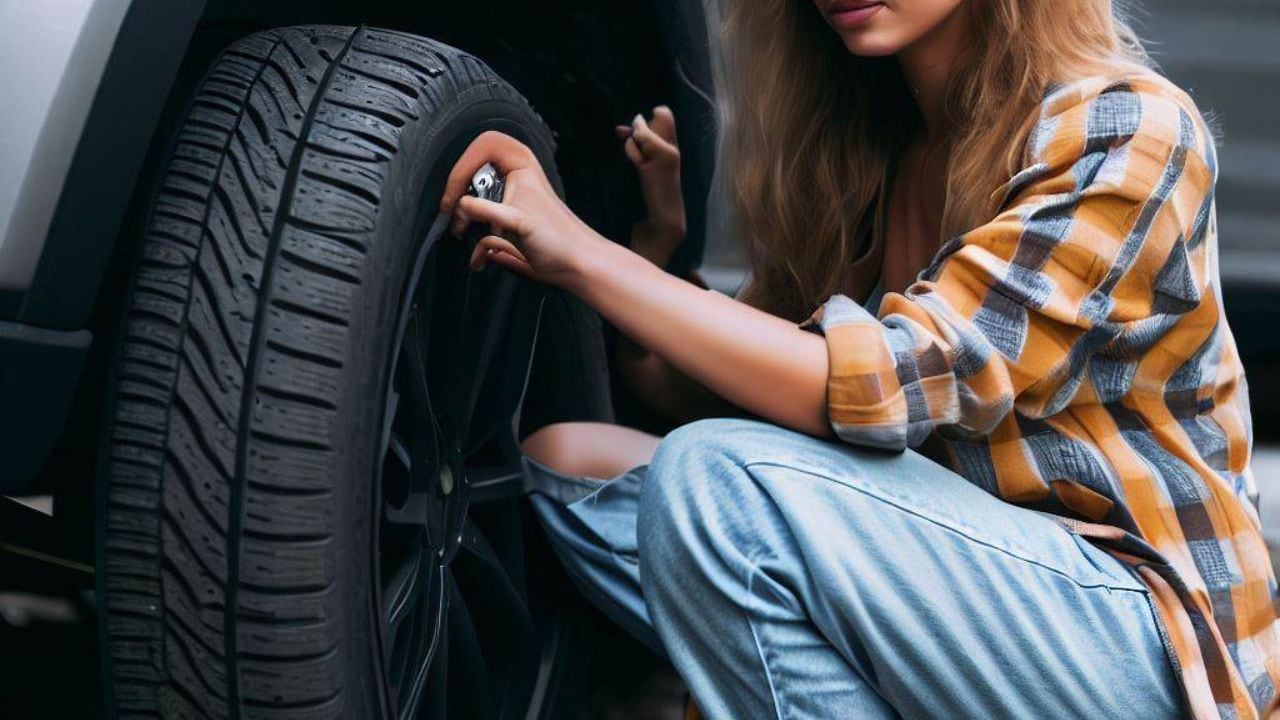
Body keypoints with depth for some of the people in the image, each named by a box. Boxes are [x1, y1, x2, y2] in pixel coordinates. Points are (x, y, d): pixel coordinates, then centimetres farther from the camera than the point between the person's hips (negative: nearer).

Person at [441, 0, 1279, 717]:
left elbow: (884, 386, -25)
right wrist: (659, 245, -5)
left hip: (1150, 640, -7)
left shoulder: (1130, 133, -14)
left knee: (717, 480, -27)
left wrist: (582, 254, -23)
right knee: (566, 461, -5)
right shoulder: (865, 147, 7)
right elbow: (742, 401, 9)